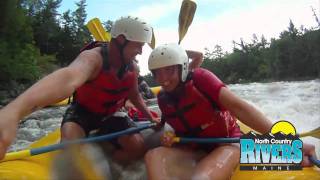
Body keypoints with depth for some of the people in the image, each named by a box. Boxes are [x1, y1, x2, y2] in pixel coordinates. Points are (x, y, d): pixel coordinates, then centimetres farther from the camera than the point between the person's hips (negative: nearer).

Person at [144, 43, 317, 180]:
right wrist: (172, 138, -10)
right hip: (197, 150, 6)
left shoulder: (199, 78, -15)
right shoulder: (163, 99, 2)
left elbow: (238, 107, -25)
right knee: (153, 156, -25)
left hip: (227, 143, -6)